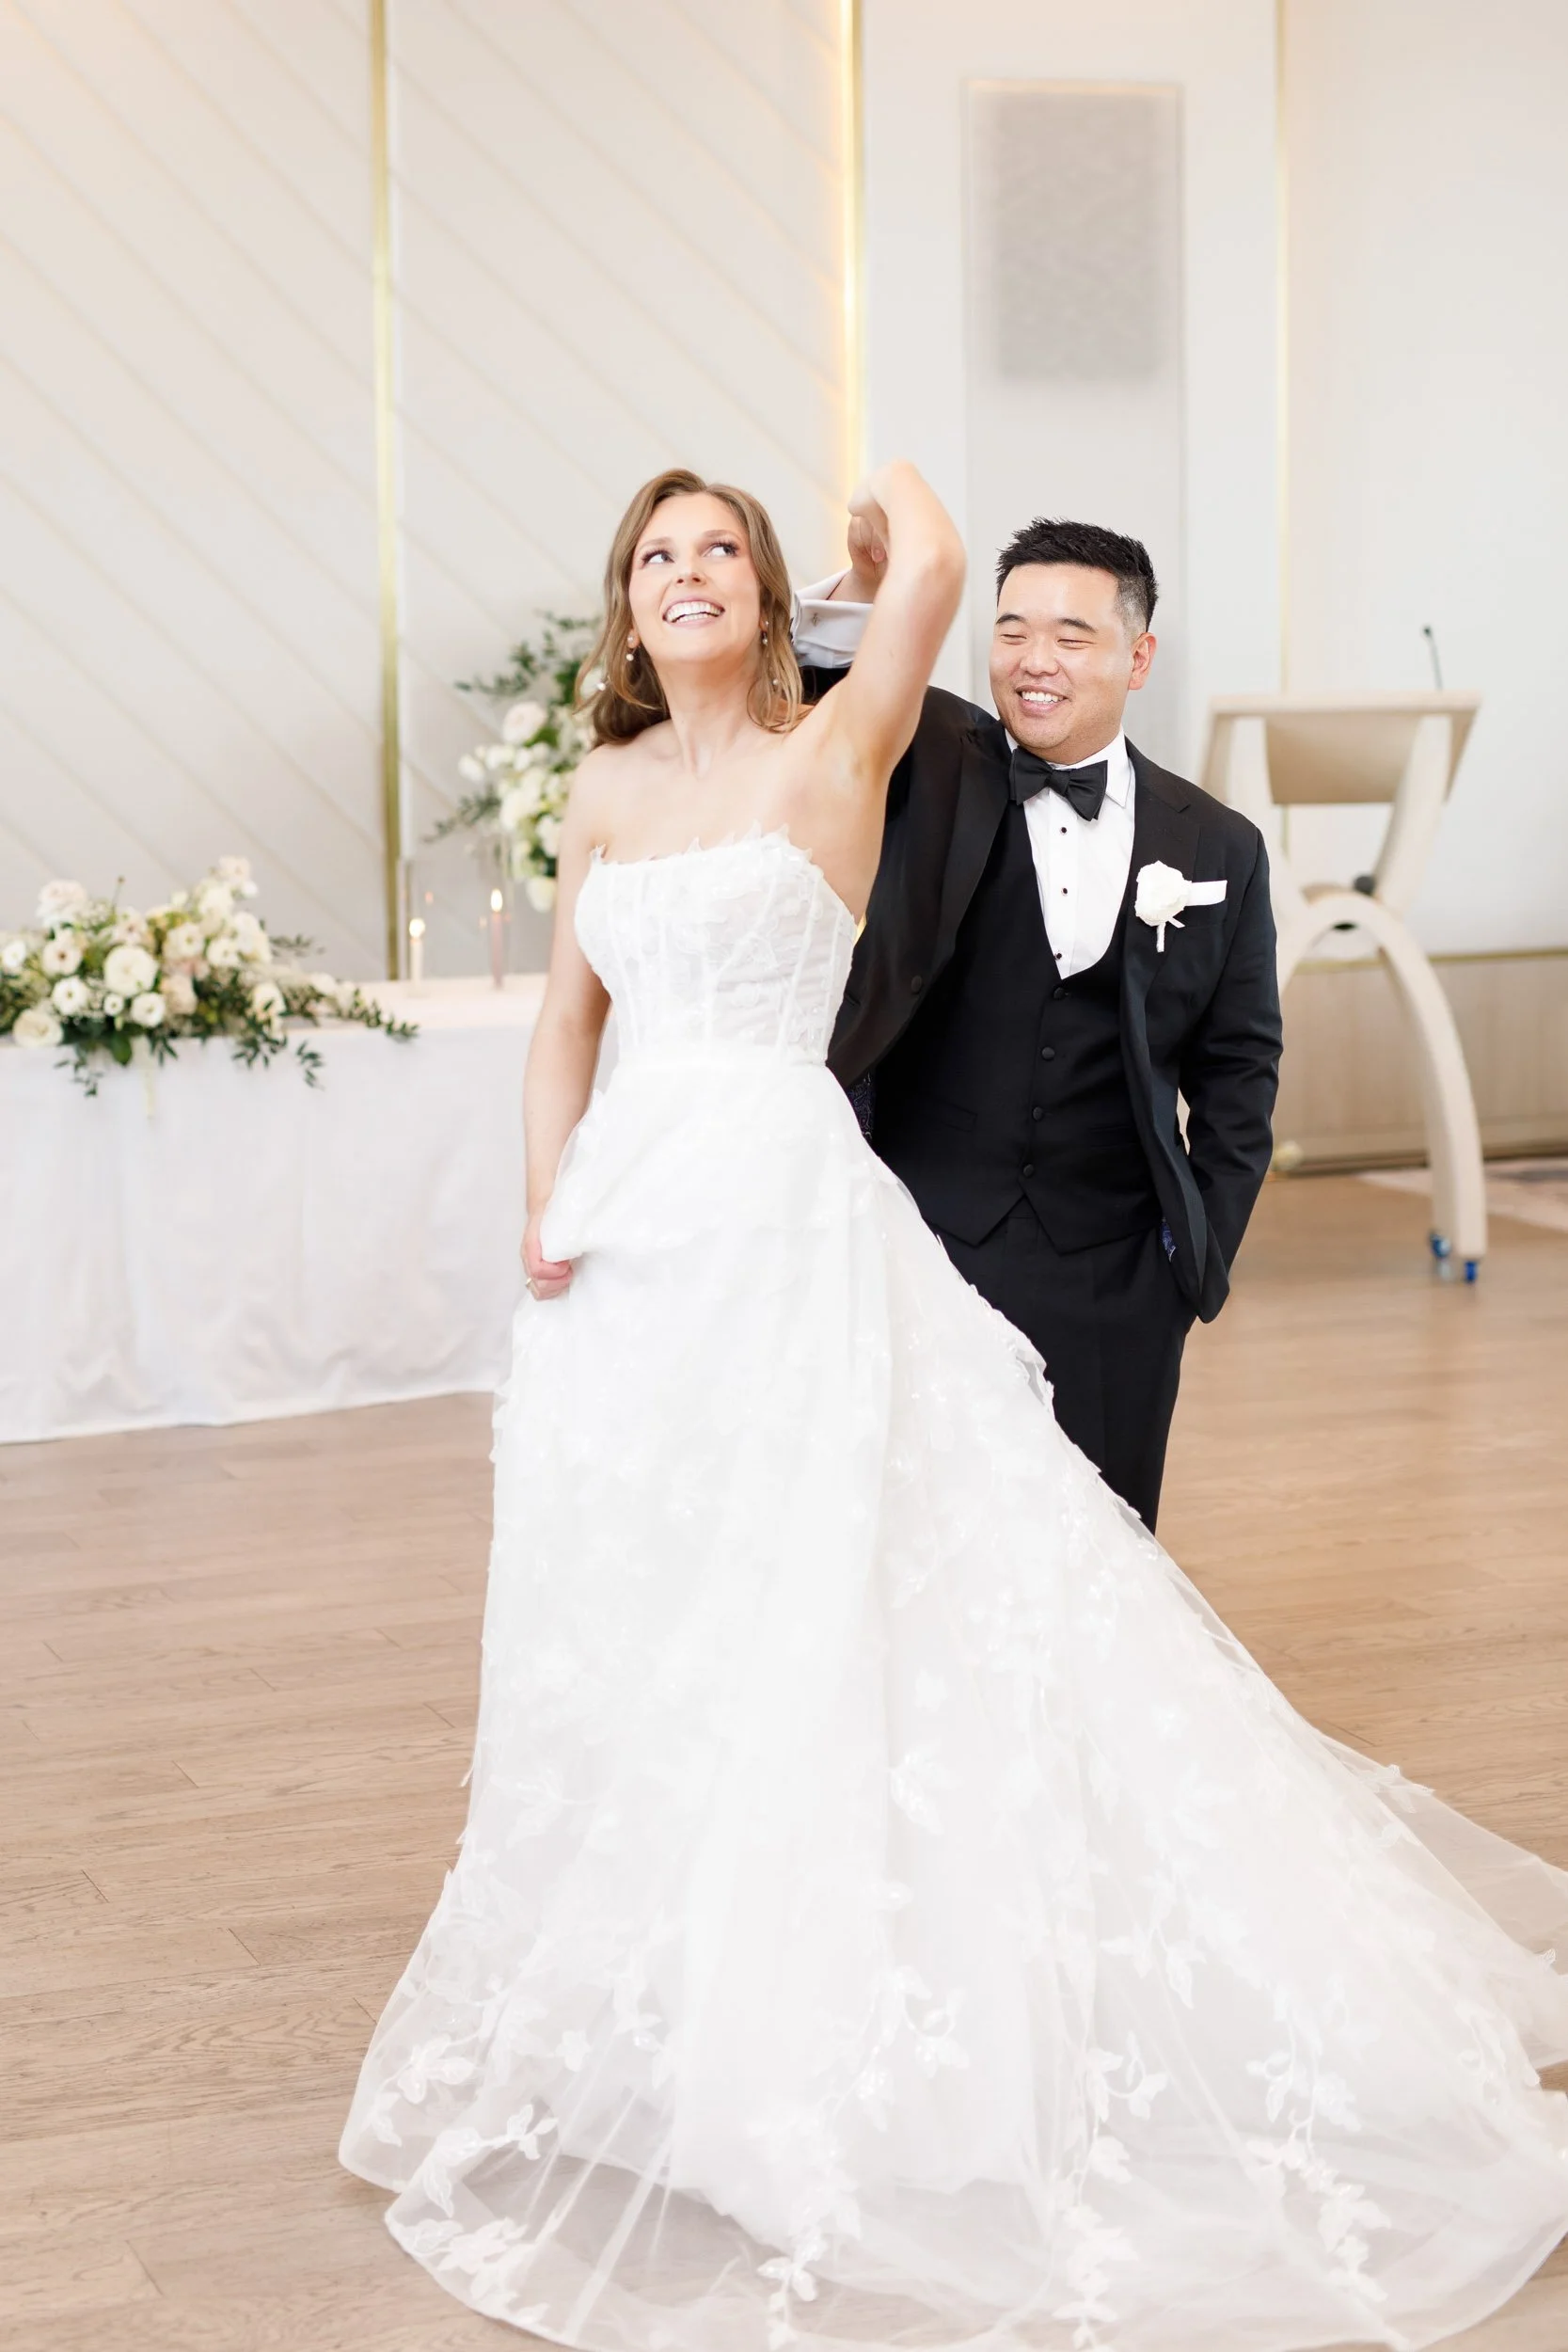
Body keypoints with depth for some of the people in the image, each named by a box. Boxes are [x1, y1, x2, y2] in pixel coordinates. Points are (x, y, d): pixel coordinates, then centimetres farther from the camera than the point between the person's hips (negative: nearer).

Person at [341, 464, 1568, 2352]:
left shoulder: (831, 756, -3)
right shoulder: (609, 793, 12)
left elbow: (929, 567, -16)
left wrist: (894, 487, 7)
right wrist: (547, 1203, 3)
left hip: (788, 1221, -6)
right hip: (632, 1235, 6)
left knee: (809, 1615, -5)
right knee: (628, 1623, 11)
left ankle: (822, 2033, 8)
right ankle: (649, 2020, 27)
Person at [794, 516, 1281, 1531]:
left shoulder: (1220, 847, 5)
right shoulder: (932, 770, 2)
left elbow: (1237, 1066, 9)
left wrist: (1204, 1251, 4)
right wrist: (863, 589, -30)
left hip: (1115, 1281, 1)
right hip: (924, 1251, -1)